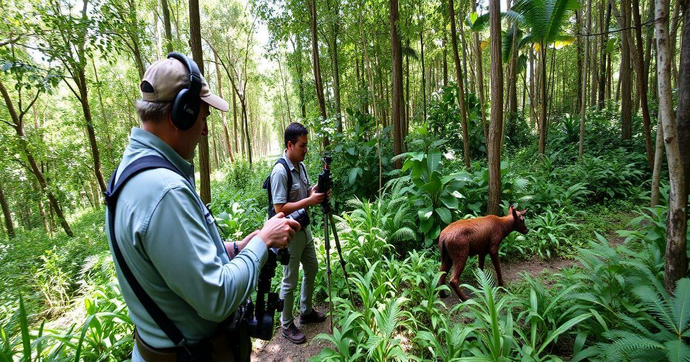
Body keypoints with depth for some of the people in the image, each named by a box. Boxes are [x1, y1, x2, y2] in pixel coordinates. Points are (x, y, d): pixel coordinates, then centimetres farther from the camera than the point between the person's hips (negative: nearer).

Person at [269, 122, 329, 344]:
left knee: (312, 269, 20)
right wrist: (309, 201, -25)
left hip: (304, 228, 9)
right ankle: (286, 326, 23)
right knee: (290, 281, 4)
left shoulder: (301, 165, 5)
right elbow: (280, 208, -25)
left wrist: (316, 191, -6)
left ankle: (306, 312, 39)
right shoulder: (280, 171, -22)